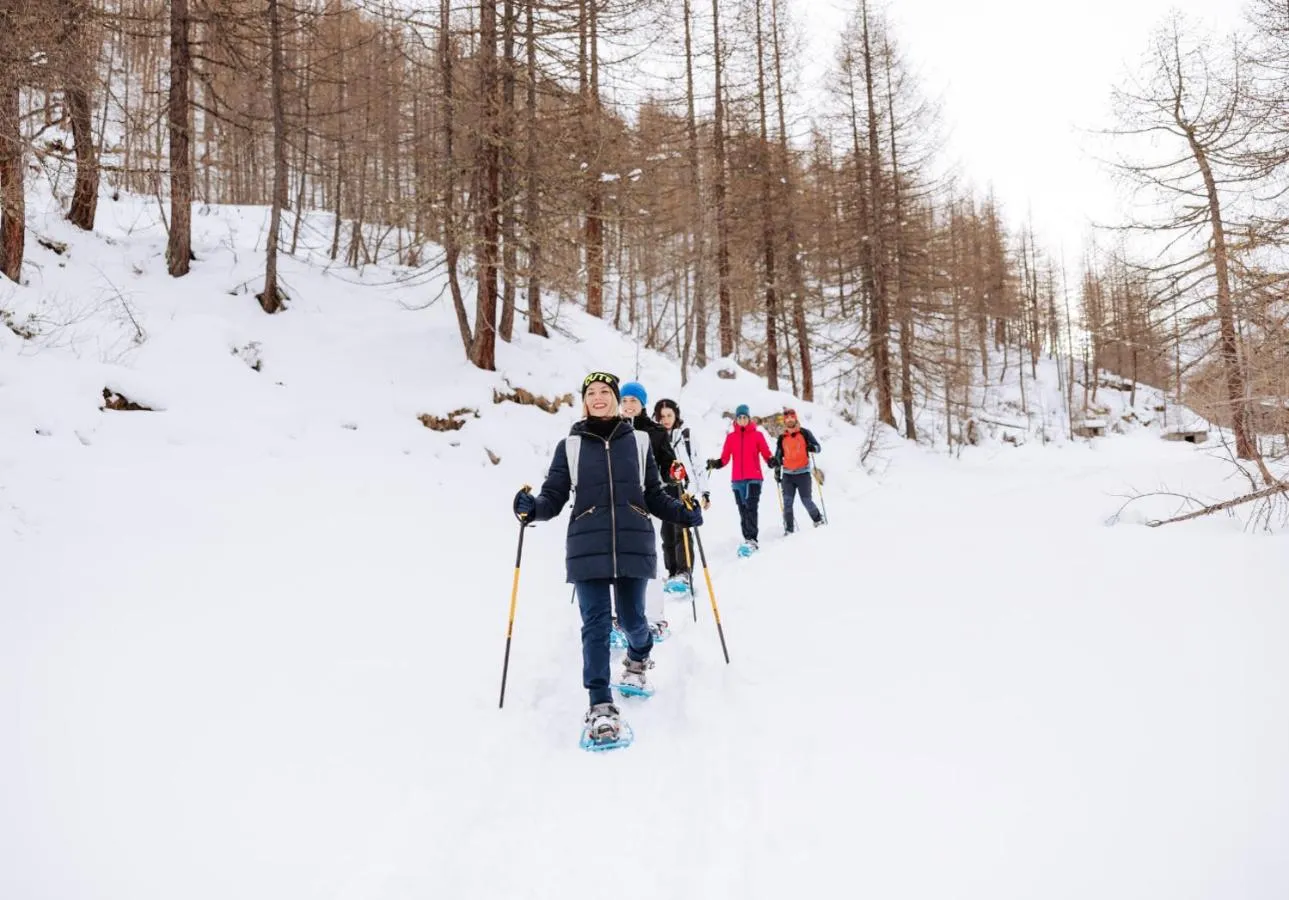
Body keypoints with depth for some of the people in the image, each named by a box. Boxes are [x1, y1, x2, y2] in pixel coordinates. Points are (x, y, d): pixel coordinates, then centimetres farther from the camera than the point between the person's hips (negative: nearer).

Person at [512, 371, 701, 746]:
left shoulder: (637, 442, 9)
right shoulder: (570, 445, 7)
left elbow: (655, 497, 13)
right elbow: (554, 497, 4)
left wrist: (684, 512, -2)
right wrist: (532, 507, -17)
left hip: (634, 545, 1)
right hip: (587, 547, -1)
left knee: (632, 618, 5)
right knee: (596, 624, -6)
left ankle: (638, 659, 41)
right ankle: (600, 707, 1)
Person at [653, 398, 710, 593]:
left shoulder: (686, 435, 3)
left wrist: (704, 491, -1)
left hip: (684, 490, -3)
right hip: (663, 491, 3)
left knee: (682, 531, -13)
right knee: (667, 533, 5)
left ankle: (685, 573, -17)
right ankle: (672, 573, 12)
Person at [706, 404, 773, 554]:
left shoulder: (757, 434, 3)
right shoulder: (730, 437, 9)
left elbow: (766, 454, -1)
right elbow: (725, 458, 5)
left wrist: (771, 461, -21)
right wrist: (716, 464, -13)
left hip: (754, 478, -3)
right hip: (737, 479, 3)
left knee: (751, 508, -16)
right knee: (743, 511, 6)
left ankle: (751, 540, -22)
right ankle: (748, 540, 11)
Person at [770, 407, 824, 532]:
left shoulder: (804, 433, 2)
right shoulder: (782, 438, 11)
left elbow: (818, 447, 1)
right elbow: (778, 457, 19)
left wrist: (812, 448, -21)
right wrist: (777, 473, 15)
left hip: (803, 473, -3)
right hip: (787, 475, 3)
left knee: (806, 501, -1)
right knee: (787, 502, -3)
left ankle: (818, 520, 22)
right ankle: (788, 529, 0)